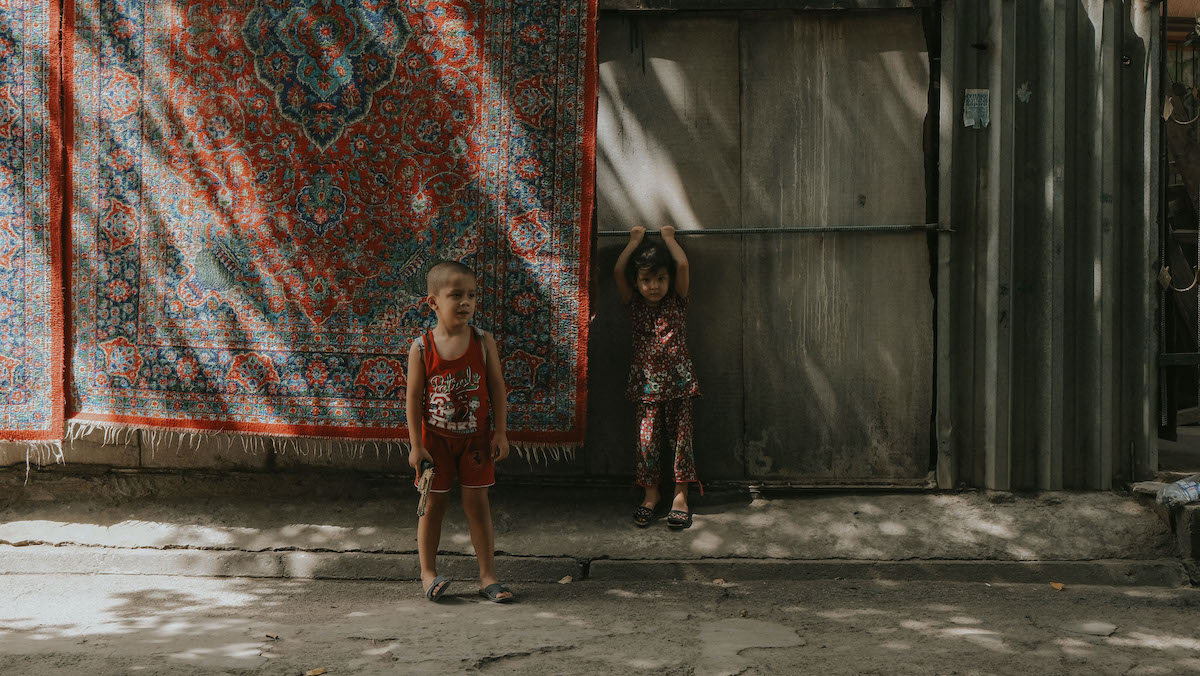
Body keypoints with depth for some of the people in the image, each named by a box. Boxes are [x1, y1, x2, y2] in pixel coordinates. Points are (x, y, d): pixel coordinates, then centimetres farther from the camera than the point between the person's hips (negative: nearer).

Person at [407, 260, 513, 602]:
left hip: (475, 438, 1)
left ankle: (487, 575, 14)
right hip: (436, 438, -1)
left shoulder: (483, 342, -6)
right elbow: (414, 397, -7)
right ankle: (429, 574, 20)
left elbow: (497, 388, -1)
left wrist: (500, 433, -4)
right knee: (433, 504, 8)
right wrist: (416, 445, -8)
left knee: (478, 504, 6)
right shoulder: (422, 348, -10)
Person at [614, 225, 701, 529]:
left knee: (681, 436, -2)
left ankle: (680, 494, 4)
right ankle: (651, 493, 12)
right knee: (646, 439, -1)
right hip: (646, 382, 1)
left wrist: (669, 238, 1)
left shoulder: (677, 302, 0)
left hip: (678, 380, -1)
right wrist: (635, 241, 1)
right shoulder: (634, 305, 2)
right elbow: (618, 271, -9)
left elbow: (683, 266, -13)